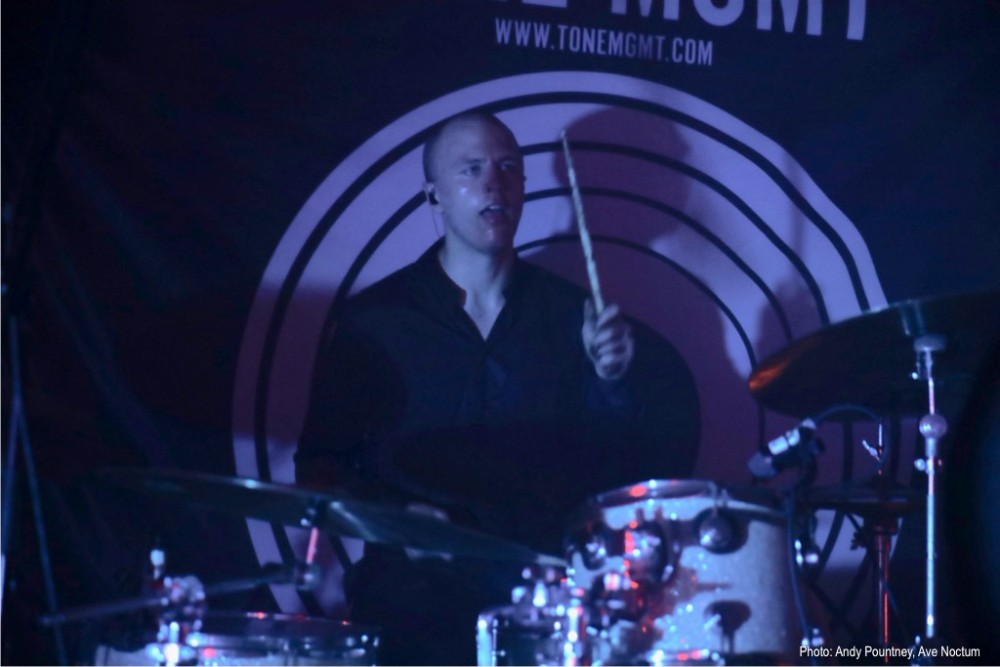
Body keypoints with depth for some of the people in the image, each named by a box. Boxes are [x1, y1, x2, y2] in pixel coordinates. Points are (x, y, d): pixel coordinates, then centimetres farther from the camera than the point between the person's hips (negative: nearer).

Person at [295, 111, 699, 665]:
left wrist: (615, 377, -7)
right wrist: (394, 515, -10)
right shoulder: (374, 320, 7)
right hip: (423, 584, -2)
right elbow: (322, 463, 7)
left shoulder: (570, 314, 13)